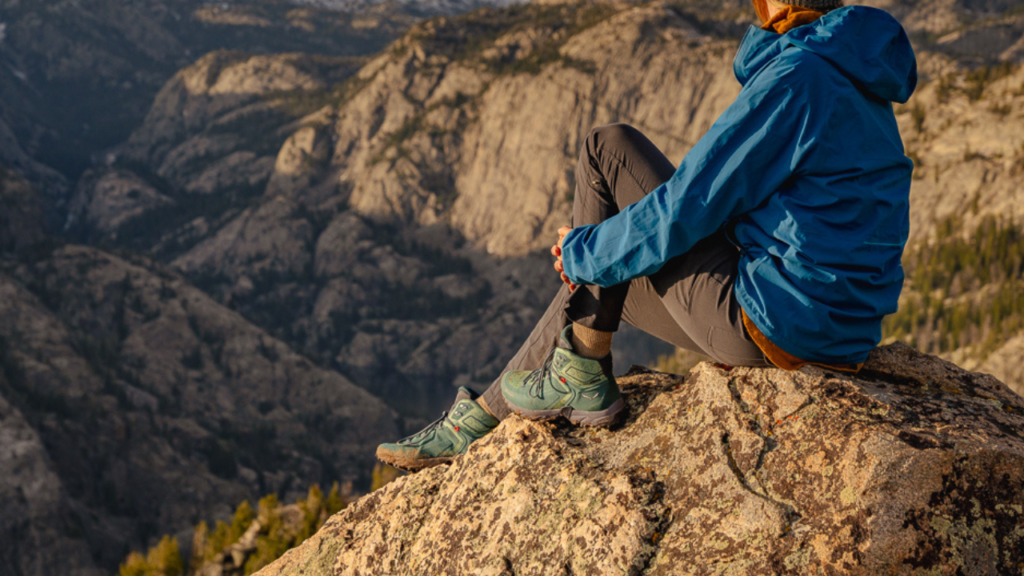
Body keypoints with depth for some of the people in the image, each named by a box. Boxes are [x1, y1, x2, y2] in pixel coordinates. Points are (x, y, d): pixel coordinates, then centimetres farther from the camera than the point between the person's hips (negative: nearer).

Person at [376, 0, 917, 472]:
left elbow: (684, 212, -18)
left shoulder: (797, 79, -19)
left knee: (607, 149, -4)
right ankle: (481, 418, 28)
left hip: (772, 327, -10)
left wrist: (582, 251, 0)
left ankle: (582, 372, 4)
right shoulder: (857, 83, 11)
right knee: (599, 276, 19)